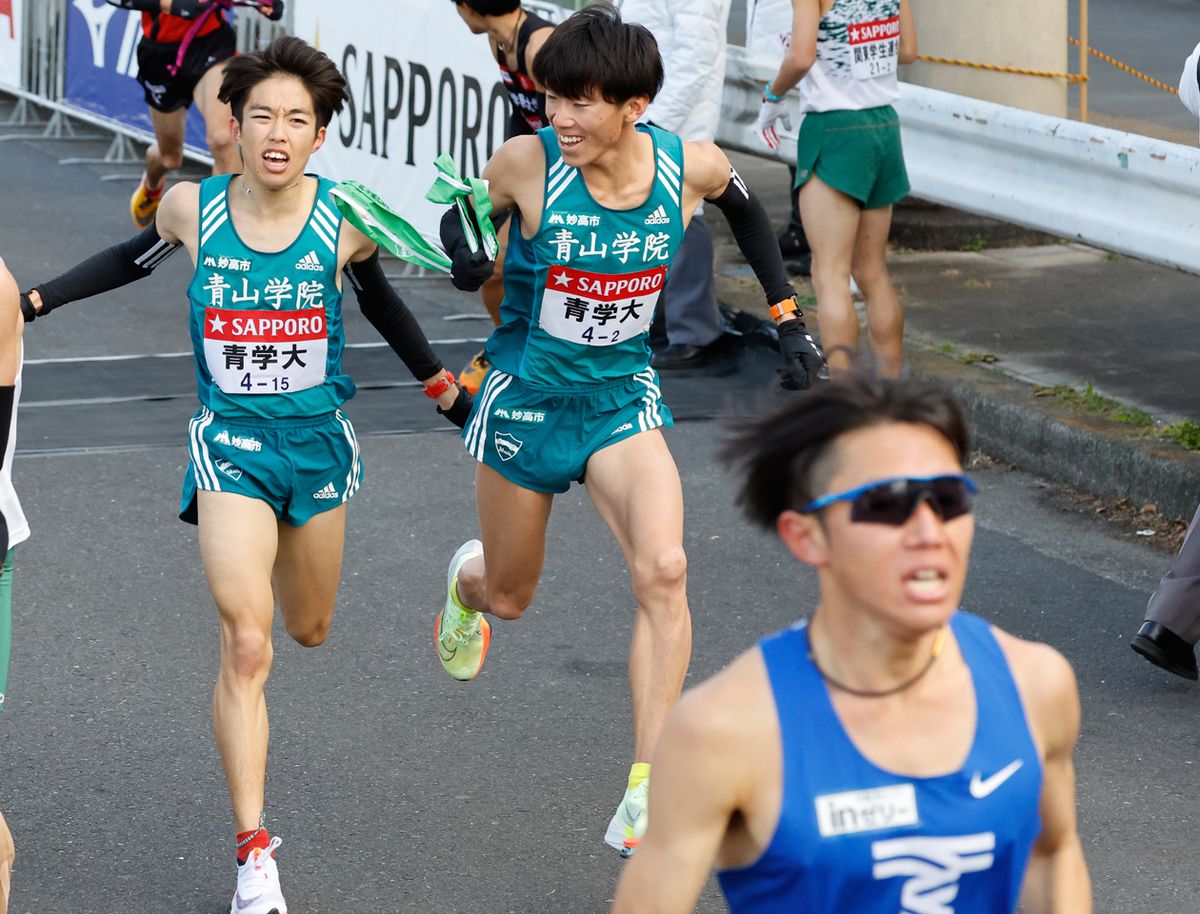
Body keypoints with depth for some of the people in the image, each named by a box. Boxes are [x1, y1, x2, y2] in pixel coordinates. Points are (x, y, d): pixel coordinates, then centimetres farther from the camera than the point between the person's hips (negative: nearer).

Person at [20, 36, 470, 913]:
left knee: (309, 630, 20)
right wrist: (35, 300, 5)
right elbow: (136, 257, 12)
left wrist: (442, 384, 18)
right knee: (246, 646, -15)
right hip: (230, 442, -2)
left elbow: (377, 296, 10)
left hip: (317, 436, 2)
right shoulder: (191, 208, -11)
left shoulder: (345, 221, -11)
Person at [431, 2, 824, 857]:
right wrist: (465, 255, -25)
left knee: (664, 570, -24)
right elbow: (464, 214, -1)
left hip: (623, 396, 1)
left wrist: (788, 315, 8)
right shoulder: (527, 163, -20)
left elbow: (745, 208, 10)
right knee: (509, 596, 17)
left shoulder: (692, 167, -14)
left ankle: (647, 794, -21)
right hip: (526, 396, 0)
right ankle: (468, 579, 58)